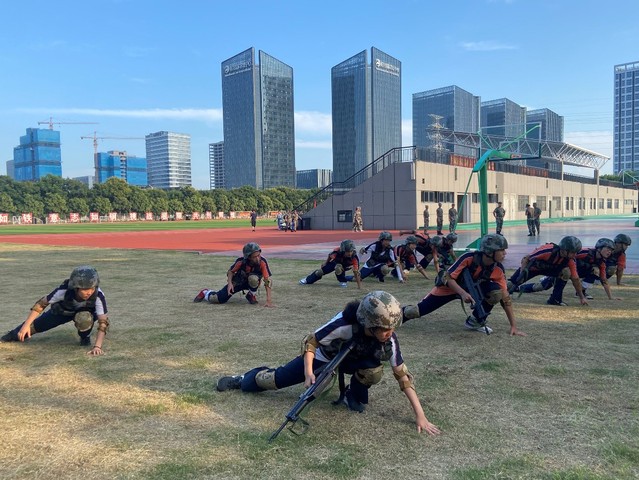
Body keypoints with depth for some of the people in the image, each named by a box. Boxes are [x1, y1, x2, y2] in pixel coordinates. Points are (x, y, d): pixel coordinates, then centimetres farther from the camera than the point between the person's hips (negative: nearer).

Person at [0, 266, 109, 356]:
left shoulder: (98, 295, -40)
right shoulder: (64, 290, -37)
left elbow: (103, 322, -41)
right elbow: (42, 303, -24)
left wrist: (97, 346, -51)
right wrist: (26, 325, -29)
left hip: (87, 312, -2)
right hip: (63, 310, 2)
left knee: (84, 318, -37)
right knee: (33, 326, 2)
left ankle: (85, 337, -2)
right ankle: (14, 335, 38)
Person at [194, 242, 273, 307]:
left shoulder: (262, 262, -32)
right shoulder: (241, 261, -28)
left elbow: (267, 280, -33)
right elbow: (231, 271, -8)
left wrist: (269, 300, -40)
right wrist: (229, 283, -27)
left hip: (252, 283, 0)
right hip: (238, 282, 0)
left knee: (254, 278, -38)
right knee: (218, 299, -11)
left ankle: (252, 296, -6)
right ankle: (205, 293, 26)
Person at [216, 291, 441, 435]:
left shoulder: (388, 338, -30)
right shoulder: (345, 324, -41)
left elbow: (402, 374, -24)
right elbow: (310, 340, -26)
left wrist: (420, 415, -26)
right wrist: (308, 372, -37)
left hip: (352, 361, 2)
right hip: (324, 356, -2)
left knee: (374, 371, -30)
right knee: (277, 379, 2)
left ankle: (355, 395, 2)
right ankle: (242, 380, 32)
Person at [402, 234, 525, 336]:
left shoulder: (498, 269, -19)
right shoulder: (469, 258, -32)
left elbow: (505, 297, -15)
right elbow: (448, 278, -27)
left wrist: (514, 326, -16)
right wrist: (463, 293, -43)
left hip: (472, 289, 4)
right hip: (451, 286, -4)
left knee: (496, 292, -25)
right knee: (415, 311, -14)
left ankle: (474, 321, -4)